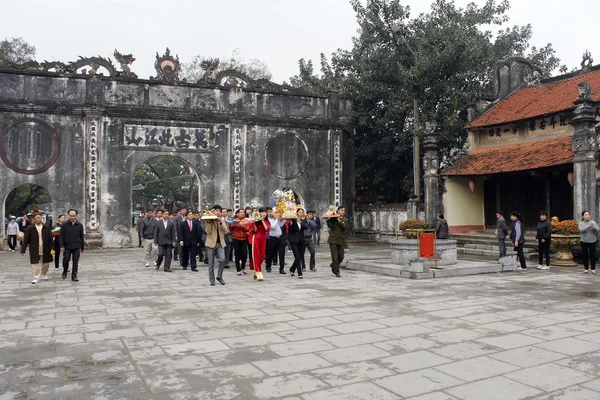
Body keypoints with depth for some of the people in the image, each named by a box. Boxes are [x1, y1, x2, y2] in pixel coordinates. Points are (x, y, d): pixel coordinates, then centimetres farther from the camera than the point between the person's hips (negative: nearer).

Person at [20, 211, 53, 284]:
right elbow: (26, 240, -1)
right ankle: (35, 278, 8)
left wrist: (51, 248, -1)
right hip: (34, 250, -2)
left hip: (45, 250, 2)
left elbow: (50, 239, 3)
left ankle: (44, 274, 37)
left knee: (46, 263, 12)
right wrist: (23, 250, -2)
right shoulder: (30, 228, -2)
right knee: (35, 264, -2)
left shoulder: (46, 227, 3)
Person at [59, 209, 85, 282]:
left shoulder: (80, 225, 4)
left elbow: (81, 237, 10)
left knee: (75, 262, 2)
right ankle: (65, 272, 23)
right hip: (67, 247, -1)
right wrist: (62, 246, -8)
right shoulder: (64, 225, 0)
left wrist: (82, 248, 11)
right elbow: (61, 236, 2)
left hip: (77, 247, 1)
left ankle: (74, 276, 9)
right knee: (66, 260, -4)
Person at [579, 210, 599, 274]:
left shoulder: (593, 222, 4)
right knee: (585, 255, 3)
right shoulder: (581, 223, 1)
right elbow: (581, 230, -16)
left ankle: (593, 269, 9)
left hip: (593, 241, 1)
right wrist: (589, 226, -30)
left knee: (593, 255, 0)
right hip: (584, 241, -1)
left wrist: (593, 227, -28)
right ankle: (586, 269, 12)